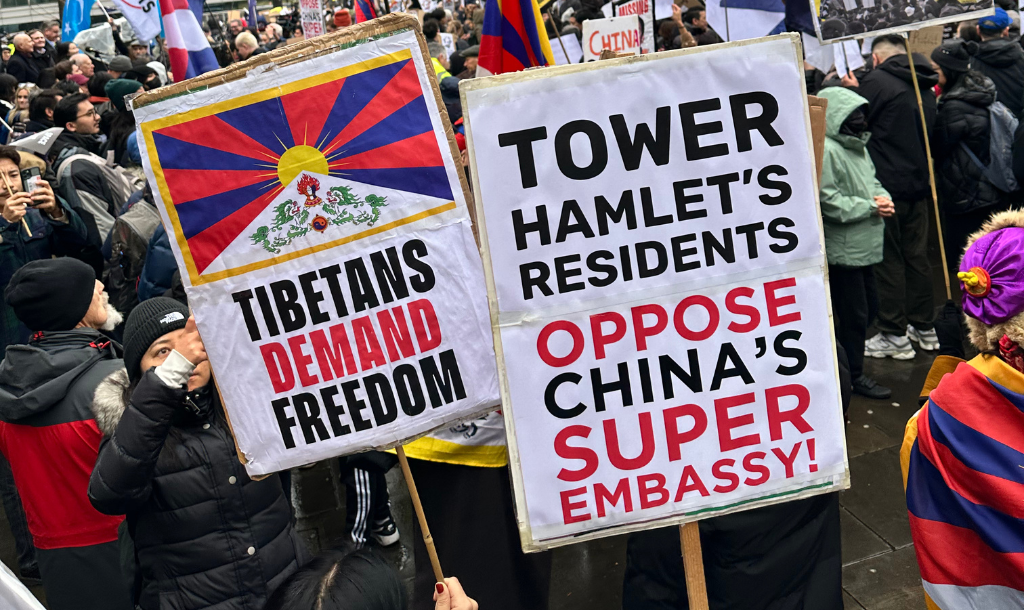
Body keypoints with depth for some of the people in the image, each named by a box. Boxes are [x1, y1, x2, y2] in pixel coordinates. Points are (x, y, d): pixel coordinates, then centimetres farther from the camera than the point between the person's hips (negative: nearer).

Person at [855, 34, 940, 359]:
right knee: (917, 256, 14)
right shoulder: (924, 87, 14)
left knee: (888, 259, -1)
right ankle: (924, 327, 22)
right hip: (919, 184, 7)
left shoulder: (876, 80, -11)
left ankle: (894, 335, 4)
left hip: (887, 184, -7)